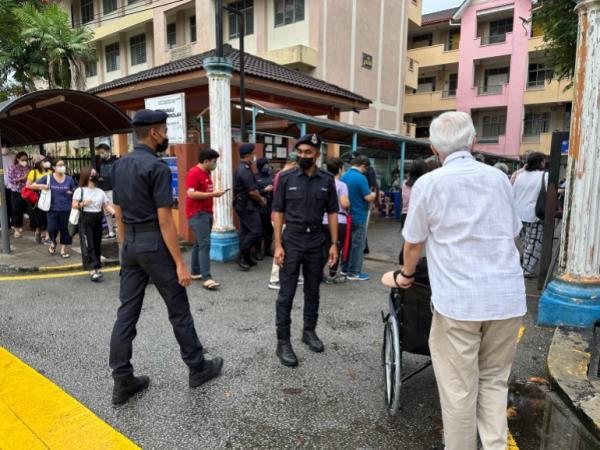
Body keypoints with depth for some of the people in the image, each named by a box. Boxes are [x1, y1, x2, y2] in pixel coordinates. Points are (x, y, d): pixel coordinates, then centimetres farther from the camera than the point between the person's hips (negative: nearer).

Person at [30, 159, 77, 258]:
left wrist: (71, 193, -7)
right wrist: (41, 186, -16)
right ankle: (53, 242, 27)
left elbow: (75, 192, 14)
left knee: (65, 230, 7)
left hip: (66, 209, 1)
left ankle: (63, 250, 23)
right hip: (52, 209, -1)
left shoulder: (69, 179, 1)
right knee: (52, 228, -7)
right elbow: (32, 185, 2)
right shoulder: (48, 178, -3)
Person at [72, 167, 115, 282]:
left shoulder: (100, 192, 11)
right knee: (88, 245, -7)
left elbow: (107, 205, 5)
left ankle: (97, 268, 18)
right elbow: (74, 205, -2)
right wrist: (82, 204, -21)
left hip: (98, 219, 5)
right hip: (85, 219, -4)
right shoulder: (80, 190, 0)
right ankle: (93, 270, -12)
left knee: (97, 245, 9)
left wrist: (114, 212, -12)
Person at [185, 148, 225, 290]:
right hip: (197, 213, -10)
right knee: (205, 244, -14)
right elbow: (191, 193, -22)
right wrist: (212, 194, -18)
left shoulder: (206, 173, 15)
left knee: (200, 243, 14)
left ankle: (195, 272, 24)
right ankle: (207, 278, -15)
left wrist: (214, 193, 9)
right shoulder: (194, 172, -14)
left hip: (206, 212, 10)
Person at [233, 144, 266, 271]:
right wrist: (262, 201, -6)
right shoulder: (245, 170, -19)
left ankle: (245, 257, 19)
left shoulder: (242, 169, 14)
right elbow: (252, 191, -21)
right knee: (256, 231, -8)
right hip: (247, 205, -11)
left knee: (246, 231, 13)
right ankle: (242, 256, -2)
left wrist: (259, 198, 12)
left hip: (244, 205, 11)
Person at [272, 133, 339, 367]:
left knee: (312, 291, 14)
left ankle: (309, 331, 31)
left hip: (316, 242, 2)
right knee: (286, 294, 1)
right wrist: (278, 244, -9)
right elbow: (278, 212, -3)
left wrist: (334, 243, 0)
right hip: (291, 241, -2)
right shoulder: (286, 178, -4)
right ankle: (283, 342, 10)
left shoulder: (327, 180, 2)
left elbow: (332, 212, 6)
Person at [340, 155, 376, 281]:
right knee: (358, 245, 0)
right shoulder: (361, 178, -19)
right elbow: (368, 198, -18)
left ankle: (345, 269, 23)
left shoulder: (344, 176, 7)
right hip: (358, 217, -8)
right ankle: (354, 273, 4)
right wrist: (374, 194, 2)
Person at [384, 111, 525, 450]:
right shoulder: (499, 178, 8)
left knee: (459, 389, 9)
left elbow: (414, 242, 5)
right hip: (509, 296, 4)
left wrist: (406, 275, 24)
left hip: (458, 298, -4)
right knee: (494, 381, 19)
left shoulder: (428, 183, -2)